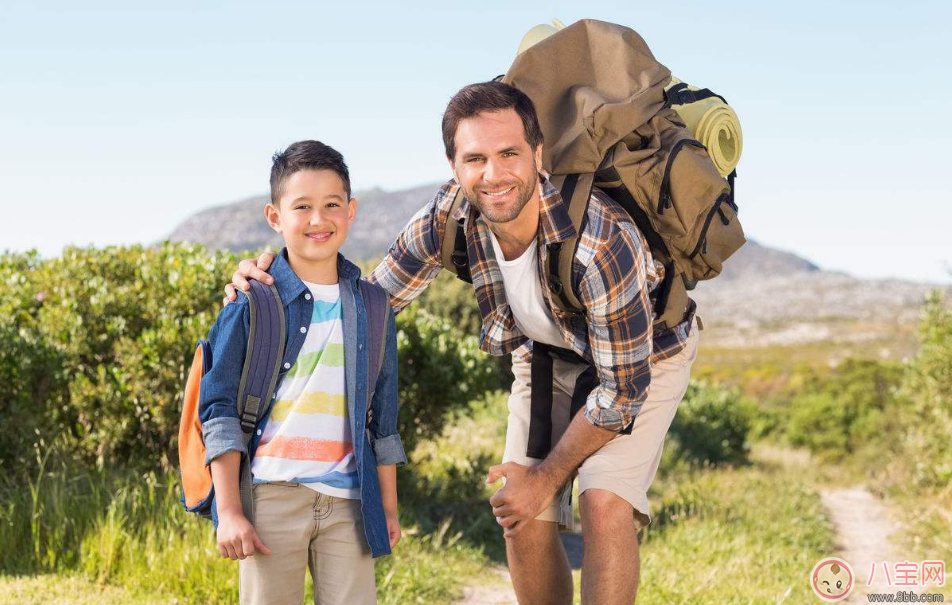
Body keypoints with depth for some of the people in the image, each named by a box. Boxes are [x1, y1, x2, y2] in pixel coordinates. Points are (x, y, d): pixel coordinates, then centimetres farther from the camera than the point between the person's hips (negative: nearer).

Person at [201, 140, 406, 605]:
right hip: (272, 496, -3)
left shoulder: (372, 308, 12)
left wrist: (388, 509, 16)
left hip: (346, 503, 3)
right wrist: (228, 512, -7)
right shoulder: (253, 303, 0)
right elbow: (219, 407, -2)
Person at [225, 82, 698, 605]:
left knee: (602, 501, -24)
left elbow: (622, 389, -29)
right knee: (522, 521, 0)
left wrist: (546, 477, -19)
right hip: (548, 353, 5)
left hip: (640, 353, -4)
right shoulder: (449, 214, -26)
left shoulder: (602, 242, -40)